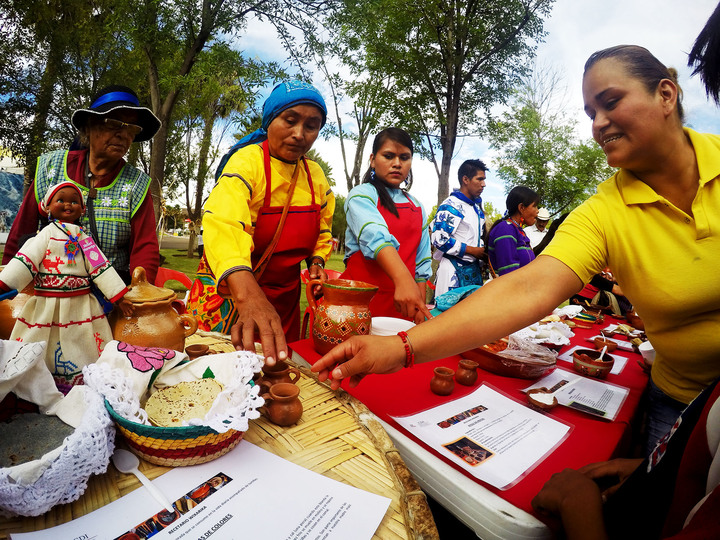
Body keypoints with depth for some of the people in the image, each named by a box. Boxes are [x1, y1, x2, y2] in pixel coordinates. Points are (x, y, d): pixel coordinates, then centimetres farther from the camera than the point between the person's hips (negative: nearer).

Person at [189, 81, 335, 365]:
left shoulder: (316, 176, 1)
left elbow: (322, 229, 19)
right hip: (231, 292, -5)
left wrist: (316, 260, -2)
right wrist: (248, 296, -53)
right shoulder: (247, 162, -18)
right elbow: (223, 224, -37)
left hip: (285, 297, 5)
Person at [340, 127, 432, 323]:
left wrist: (420, 308, 7)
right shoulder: (361, 195, -4)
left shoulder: (417, 208, 13)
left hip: (402, 306, 5)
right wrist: (403, 279, -40)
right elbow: (375, 237, -25)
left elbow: (421, 262, 14)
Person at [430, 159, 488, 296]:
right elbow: (439, 239, -20)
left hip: (474, 269, 8)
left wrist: (480, 264, 18)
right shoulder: (450, 206, -10)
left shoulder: (477, 206, 18)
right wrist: (472, 250, -13)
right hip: (454, 271, -8)